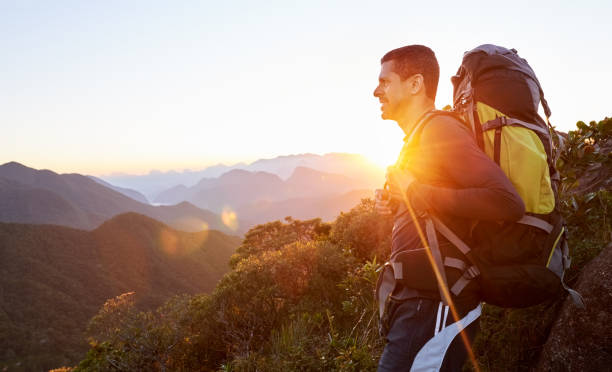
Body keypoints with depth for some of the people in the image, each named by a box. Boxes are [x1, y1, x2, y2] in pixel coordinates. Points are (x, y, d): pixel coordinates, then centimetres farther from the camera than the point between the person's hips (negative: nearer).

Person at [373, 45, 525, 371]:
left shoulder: (441, 129, -13)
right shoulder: (417, 137, 17)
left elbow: (508, 202, -24)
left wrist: (415, 190, -19)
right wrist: (395, 203, 6)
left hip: (436, 307, -10)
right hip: (417, 298, 10)